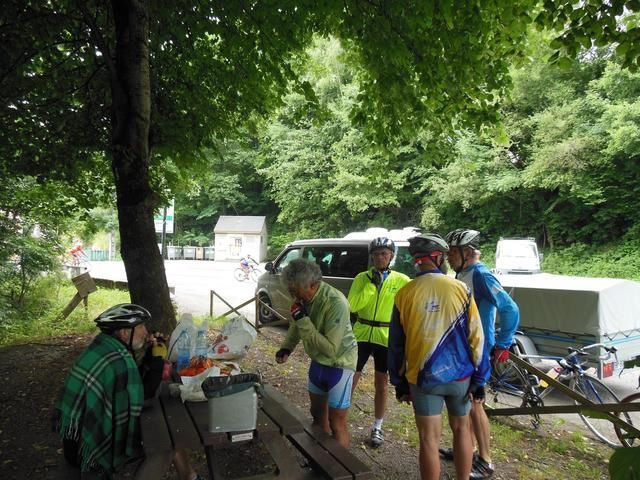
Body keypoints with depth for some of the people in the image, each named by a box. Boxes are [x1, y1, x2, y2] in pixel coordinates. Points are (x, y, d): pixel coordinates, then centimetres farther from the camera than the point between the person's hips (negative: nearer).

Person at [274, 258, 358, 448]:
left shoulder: (336, 303, -32)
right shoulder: (303, 296, -11)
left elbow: (331, 349, -32)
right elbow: (296, 325, 9)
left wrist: (303, 320, -35)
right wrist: (286, 347, -6)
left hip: (339, 364, -8)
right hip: (318, 361, 8)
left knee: (336, 424, 0)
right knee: (317, 413, 23)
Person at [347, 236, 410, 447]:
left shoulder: (401, 280, -5)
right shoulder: (362, 278, -2)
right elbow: (352, 305, -13)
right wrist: (371, 285, -18)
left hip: (386, 338, -1)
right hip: (361, 335, 1)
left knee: (381, 383, 12)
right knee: (351, 378, 8)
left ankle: (377, 428, 28)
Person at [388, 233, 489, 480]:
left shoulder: (405, 293, -7)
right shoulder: (460, 289, -8)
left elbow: (396, 344, -2)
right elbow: (476, 336, -5)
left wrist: (400, 383, 9)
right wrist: (479, 378, 5)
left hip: (423, 377, -1)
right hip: (460, 375, 1)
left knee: (429, 440, 9)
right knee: (461, 429, 23)